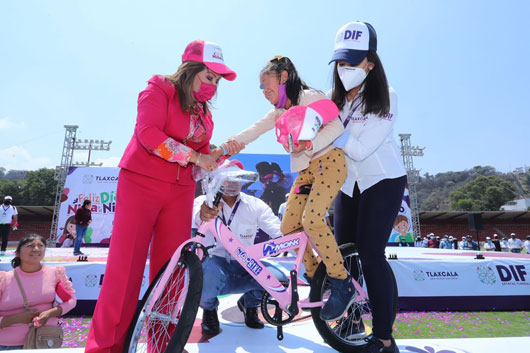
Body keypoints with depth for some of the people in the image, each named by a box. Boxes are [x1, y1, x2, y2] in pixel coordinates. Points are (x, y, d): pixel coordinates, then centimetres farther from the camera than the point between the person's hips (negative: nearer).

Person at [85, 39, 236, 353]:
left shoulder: (204, 110, 18)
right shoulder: (159, 88, 0)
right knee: (127, 263, -4)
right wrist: (192, 156, -19)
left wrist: (214, 157, -5)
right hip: (142, 184, -5)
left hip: (180, 191, 5)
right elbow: (148, 132, -15)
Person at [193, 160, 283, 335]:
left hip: (243, 268, 2)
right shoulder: (204, 201, -5)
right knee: (210, 271, -37)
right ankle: (209, 308, 2)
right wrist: (202, 214, -55)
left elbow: (282, 232, -9)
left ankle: (249, 303, 12)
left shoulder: (255, 205, 0)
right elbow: (193, 215, -30)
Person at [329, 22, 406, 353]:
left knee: (371, 254, -12)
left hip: (384, 181, -5)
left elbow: (360, 149, -23)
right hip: (349, 183, 6)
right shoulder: (337, 99, 4)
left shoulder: (385, 99, -14)